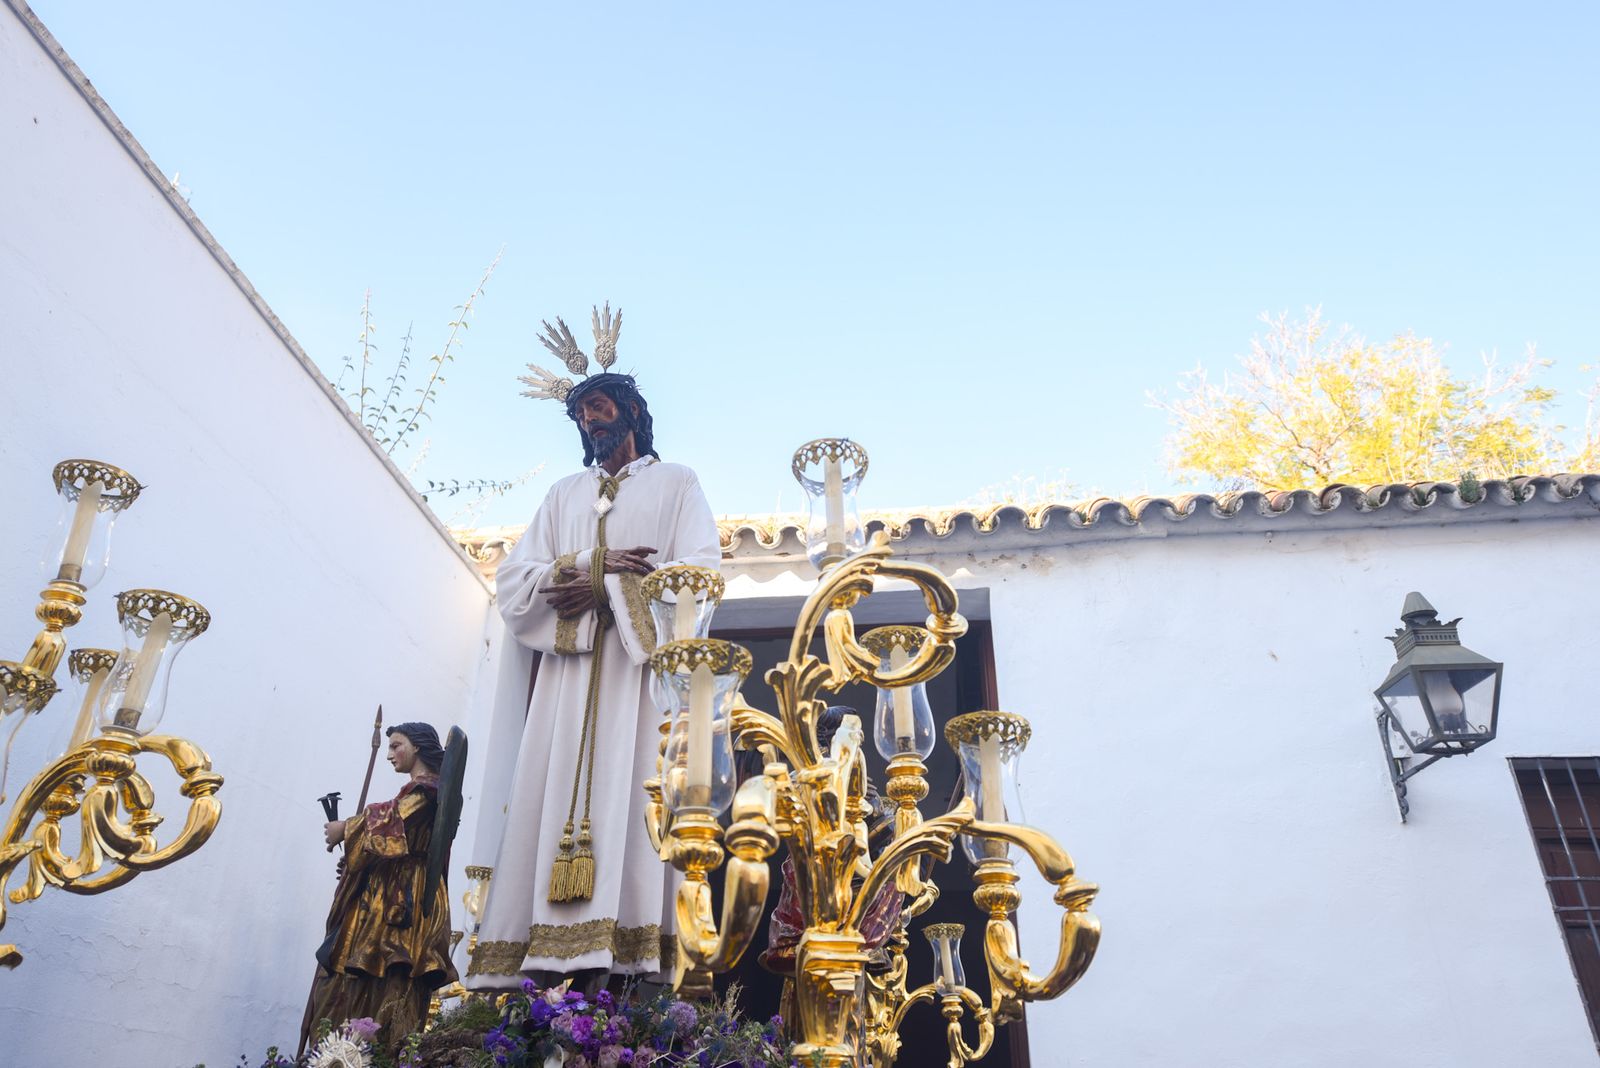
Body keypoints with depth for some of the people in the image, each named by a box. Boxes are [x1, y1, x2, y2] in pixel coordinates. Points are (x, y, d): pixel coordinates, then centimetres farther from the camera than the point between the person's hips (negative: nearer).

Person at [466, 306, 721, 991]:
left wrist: (599, 583, -10)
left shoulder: (676, 483, 15)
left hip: (643, 657, -4)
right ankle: (545, 953, -12)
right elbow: (513, 579, 12)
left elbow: (700, 573, -2)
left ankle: (629, 954, -20)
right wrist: (598, 567, -6)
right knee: (555, 794, -8)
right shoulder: (565, 494, 26)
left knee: (632, 792, -15)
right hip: (570, 663, 4)